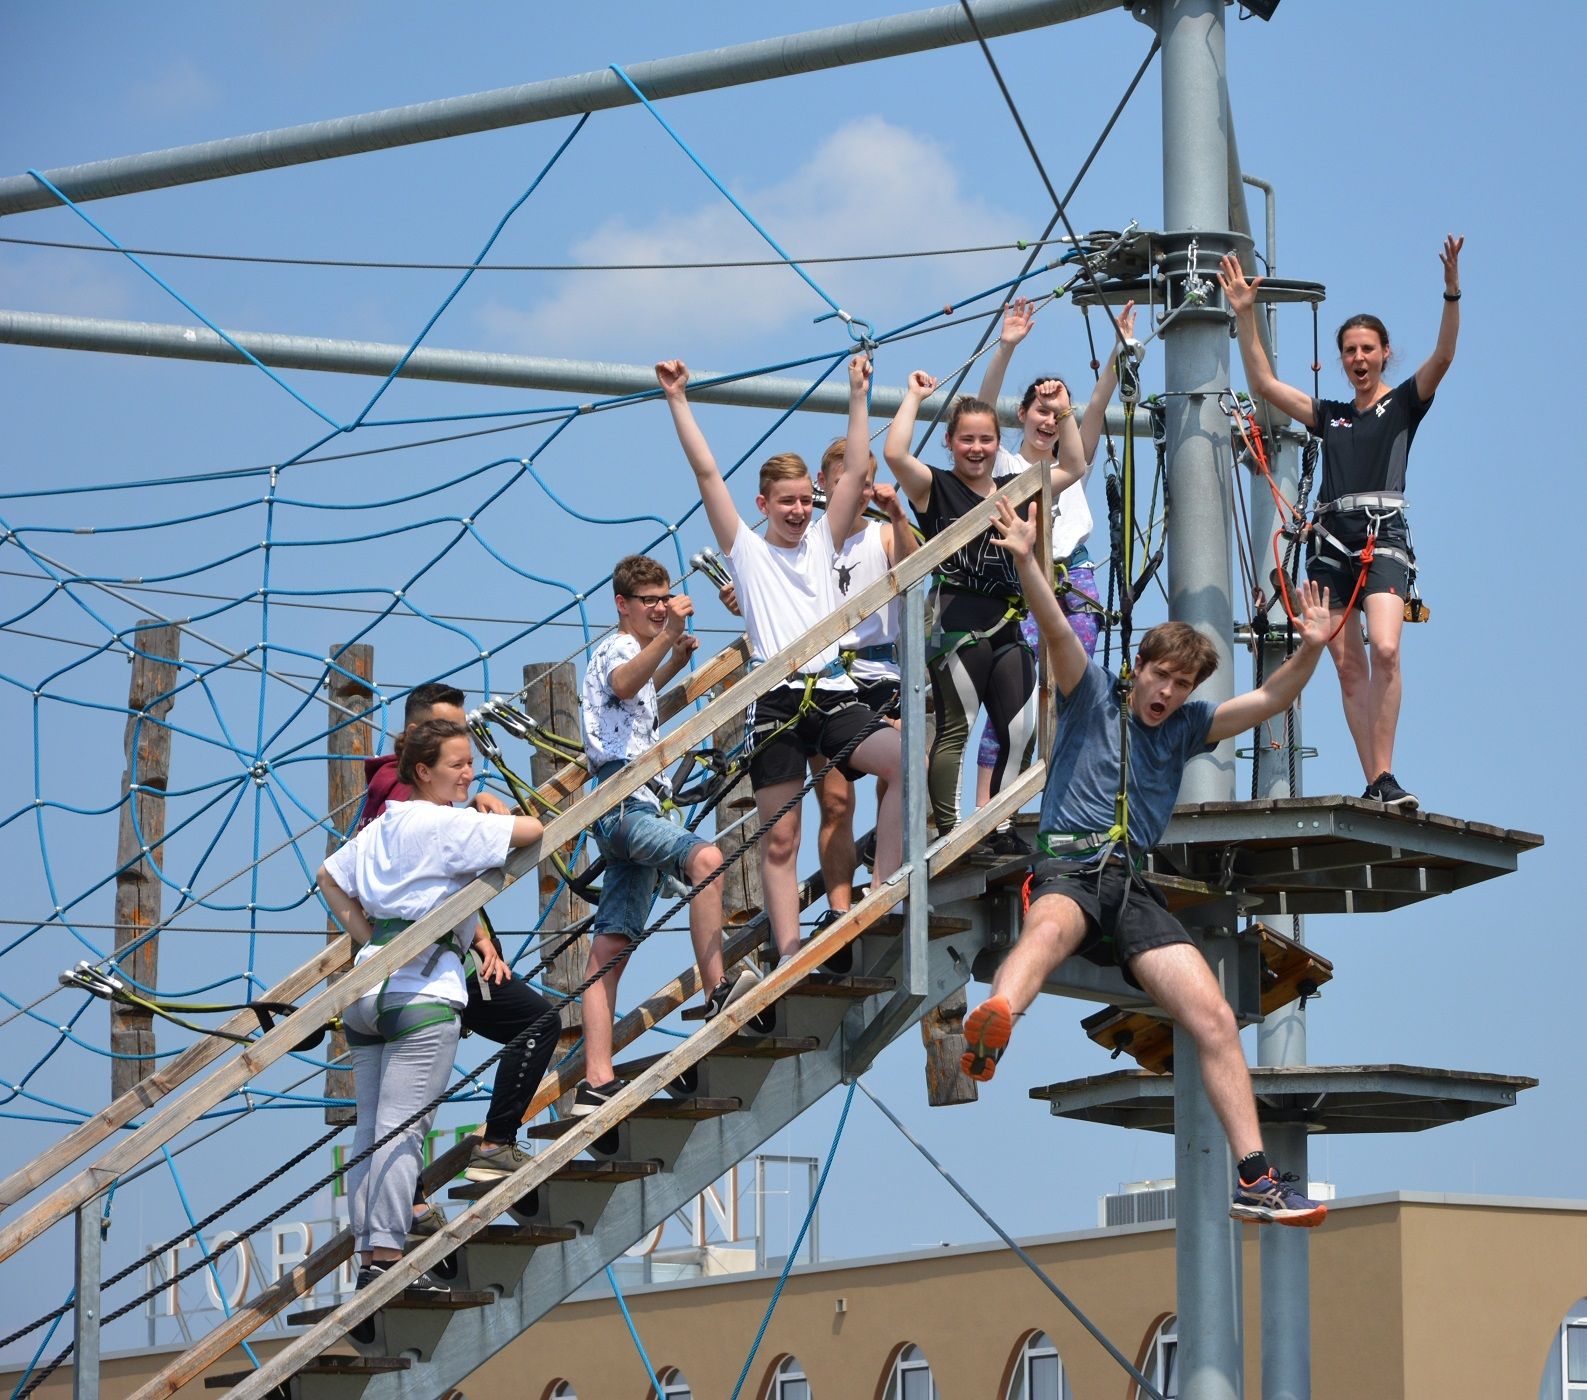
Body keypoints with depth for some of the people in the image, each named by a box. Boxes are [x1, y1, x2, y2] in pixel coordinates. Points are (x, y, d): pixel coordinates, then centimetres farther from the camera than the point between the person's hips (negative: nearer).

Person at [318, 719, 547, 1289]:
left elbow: (329, 877, 29)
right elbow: (531, 831, -13)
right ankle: (387, 1254, -15)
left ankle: (369, 1254, 6)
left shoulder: (381, 828, 18)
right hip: (423, 987, -9)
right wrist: (494, 815, 9)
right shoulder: (443, 824, -7)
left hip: (368, 988, 9)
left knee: (372, 1130, 7)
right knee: (402, 1128, -11)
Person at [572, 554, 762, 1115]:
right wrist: (668, 635, -44)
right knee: (706, 857, -35)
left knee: (610, 952, 1)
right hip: (625, 802, -10)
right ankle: (717, 992, -43)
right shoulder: (614, 649, -2)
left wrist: (672, 663, 37)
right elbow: (622, 682, -28)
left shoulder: (635, 654, 27)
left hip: (636, 809, 10)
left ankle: (596, 1082, -5)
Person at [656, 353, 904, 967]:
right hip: (778, 701, -2)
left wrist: (858, 395, 11)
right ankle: (789, 957, -4)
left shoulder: (822, 541, 18)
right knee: (779, 838, -4)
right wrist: (678, 401, 3)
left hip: (835, 694, 2)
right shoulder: (746, 549, 11)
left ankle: (881, 892, -15)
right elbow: (707, 473, 6)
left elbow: (856, 470, 13)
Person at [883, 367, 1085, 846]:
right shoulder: (935, 488, 1)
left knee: (1021, 730, 3)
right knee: (956, 728, -7)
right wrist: (915, 397, -7)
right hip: (956, 623, -6)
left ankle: (1000, 830, 13)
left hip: (1006, 627, 6)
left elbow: (1073, 468, 24)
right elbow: (894, 453, -16)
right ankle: (949, 834, -4)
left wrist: (1063, 413, 15)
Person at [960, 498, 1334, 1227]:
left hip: (1133, 886, 5)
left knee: (1214, 1018, -10)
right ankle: (988, 1032, -77)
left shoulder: (1187, 726, 22)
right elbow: (1056, 629, -5)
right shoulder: (1093, 695, 12)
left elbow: (1267, 701, 12)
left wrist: (1310, 652, -7)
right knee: (1052, 926, -42)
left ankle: (1255, 1179, -10)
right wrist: (1026, 563, -22)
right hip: (1067, 868, -5)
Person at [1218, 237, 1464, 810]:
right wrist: (1245, 315, 13)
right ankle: (1373, 784, -5)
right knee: (1348, 666, -3)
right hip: (1331, 540, 5)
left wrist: (1452, 293, -18)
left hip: (1383, 536, -4)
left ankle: (1385, 777, -25)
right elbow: (1263, 383, 19)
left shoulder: (1404, 403, 11)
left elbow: (1442, 357, -5)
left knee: (1385, 650, -24)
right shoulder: (1329, 414, 22)